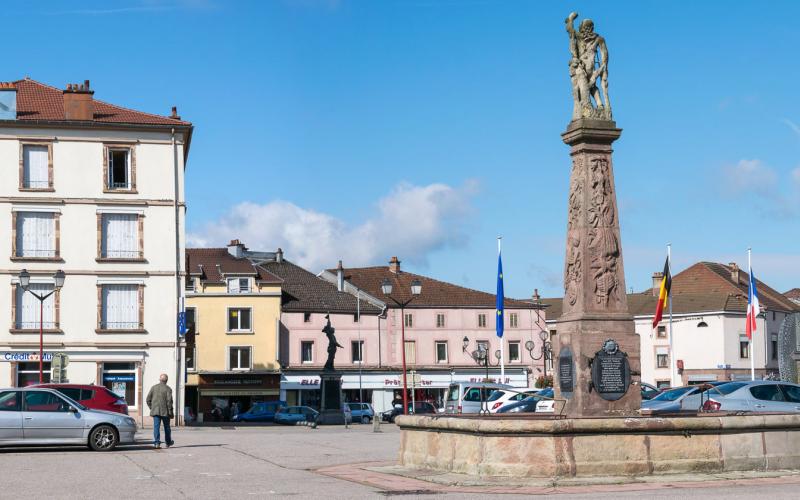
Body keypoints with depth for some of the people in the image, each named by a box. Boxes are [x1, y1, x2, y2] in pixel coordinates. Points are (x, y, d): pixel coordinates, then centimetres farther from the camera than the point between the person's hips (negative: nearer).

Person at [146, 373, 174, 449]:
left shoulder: (153, 387, 6)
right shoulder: (168, 389, -6)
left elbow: (148, 399, 5)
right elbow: (169, 401, -12)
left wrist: (151, 408, 14)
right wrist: (170, 412, -7)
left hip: (155, 411, 2)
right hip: (165, 411, -2)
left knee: (156, 427, -1)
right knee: (166, 427, 12)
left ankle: (156, 442, -12)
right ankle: (168, 442, 24)